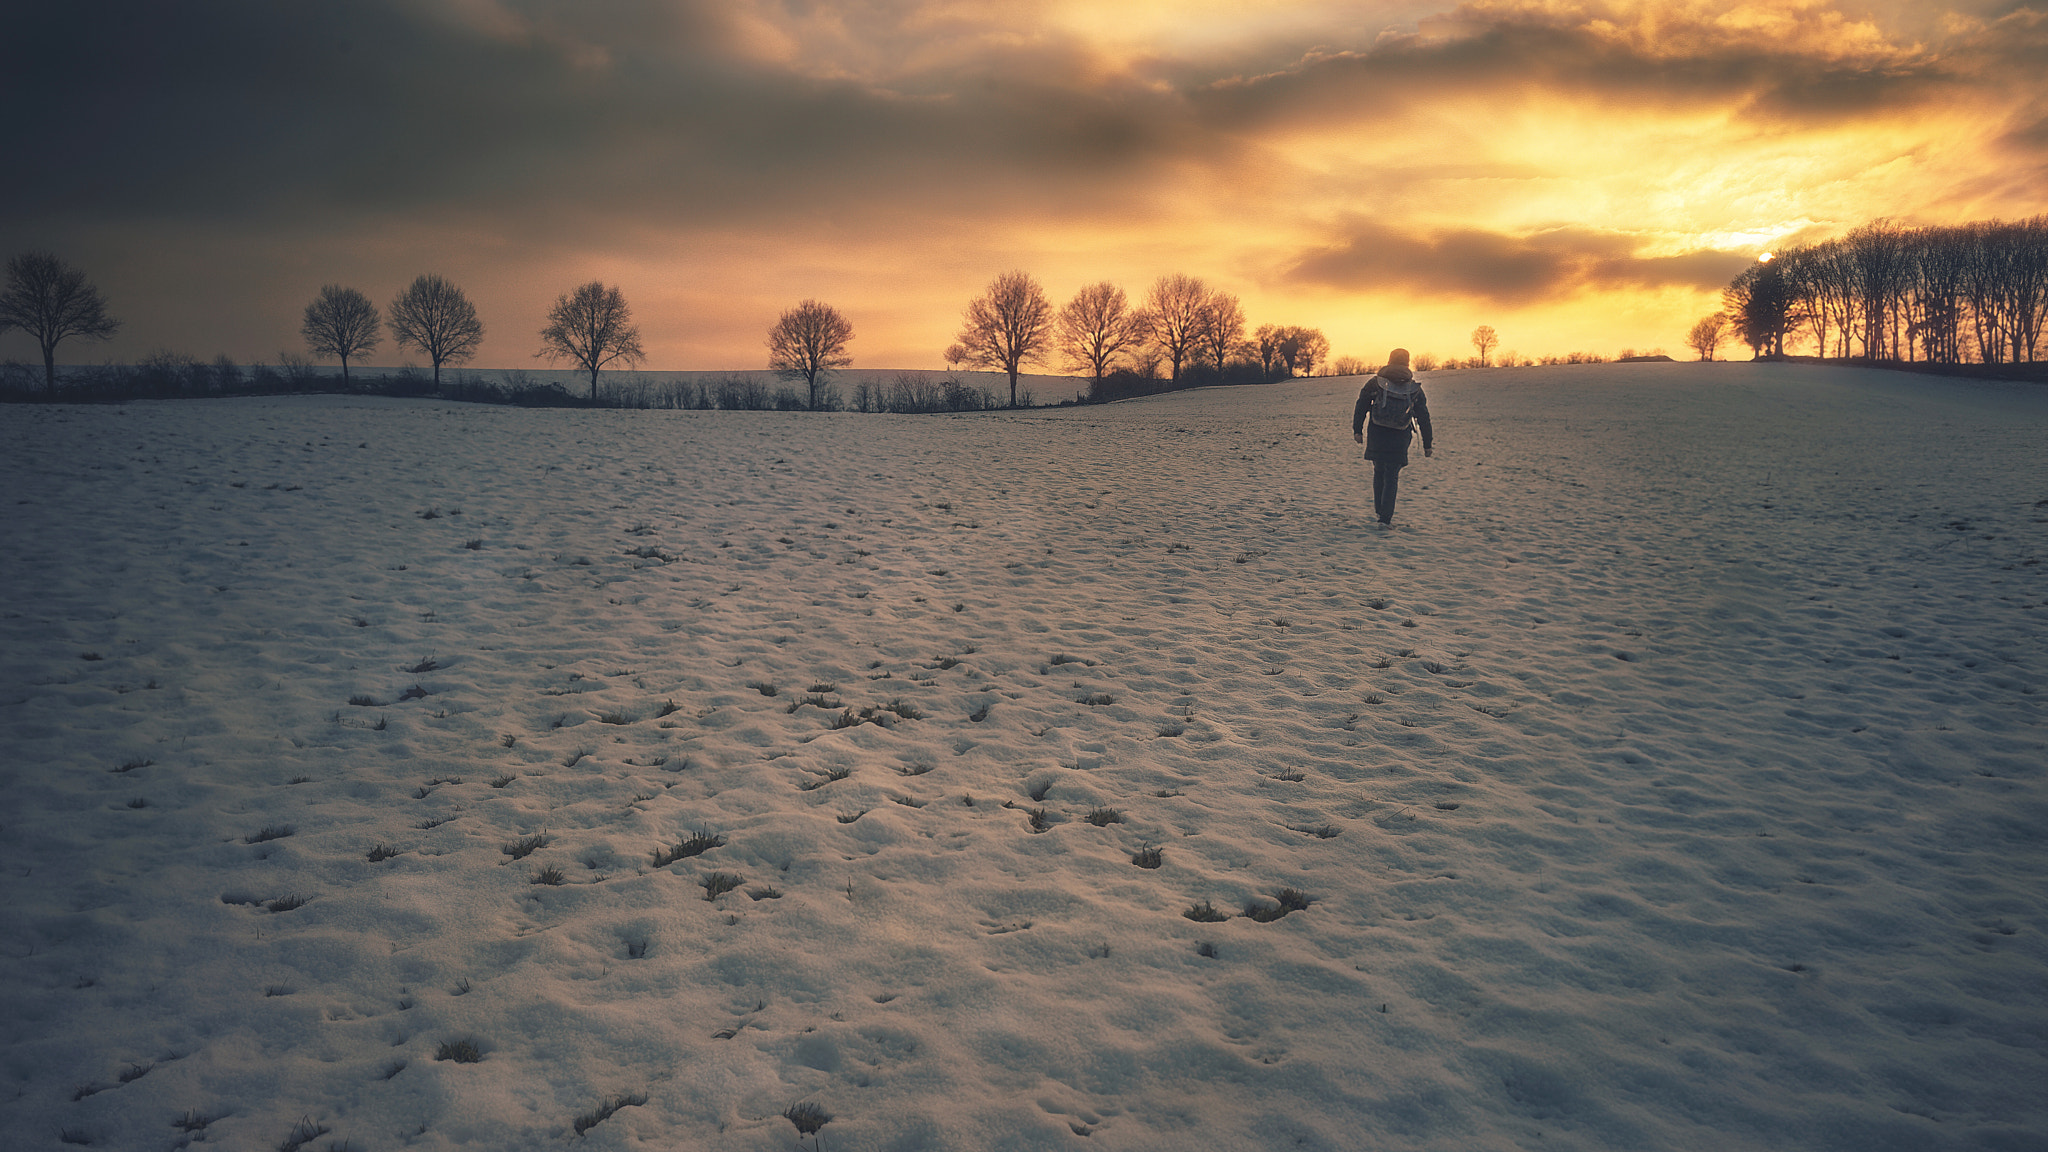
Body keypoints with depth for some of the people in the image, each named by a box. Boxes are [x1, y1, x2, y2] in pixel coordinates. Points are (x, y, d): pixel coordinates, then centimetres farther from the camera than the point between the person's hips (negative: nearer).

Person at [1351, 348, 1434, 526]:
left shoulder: (1375, 382, 5)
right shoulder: (1414, 388, 6)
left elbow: (1361, 406, -1)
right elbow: (1424, 418, 9)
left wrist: (1357, 430, 1)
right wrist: (1428, 444, 13)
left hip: (1376, 436, 1)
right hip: (1399, 439, -1)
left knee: (1379, 472, 19)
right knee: (1392, 477, 3)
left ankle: (1379, 510, 26)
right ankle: (1385, 518, -4)